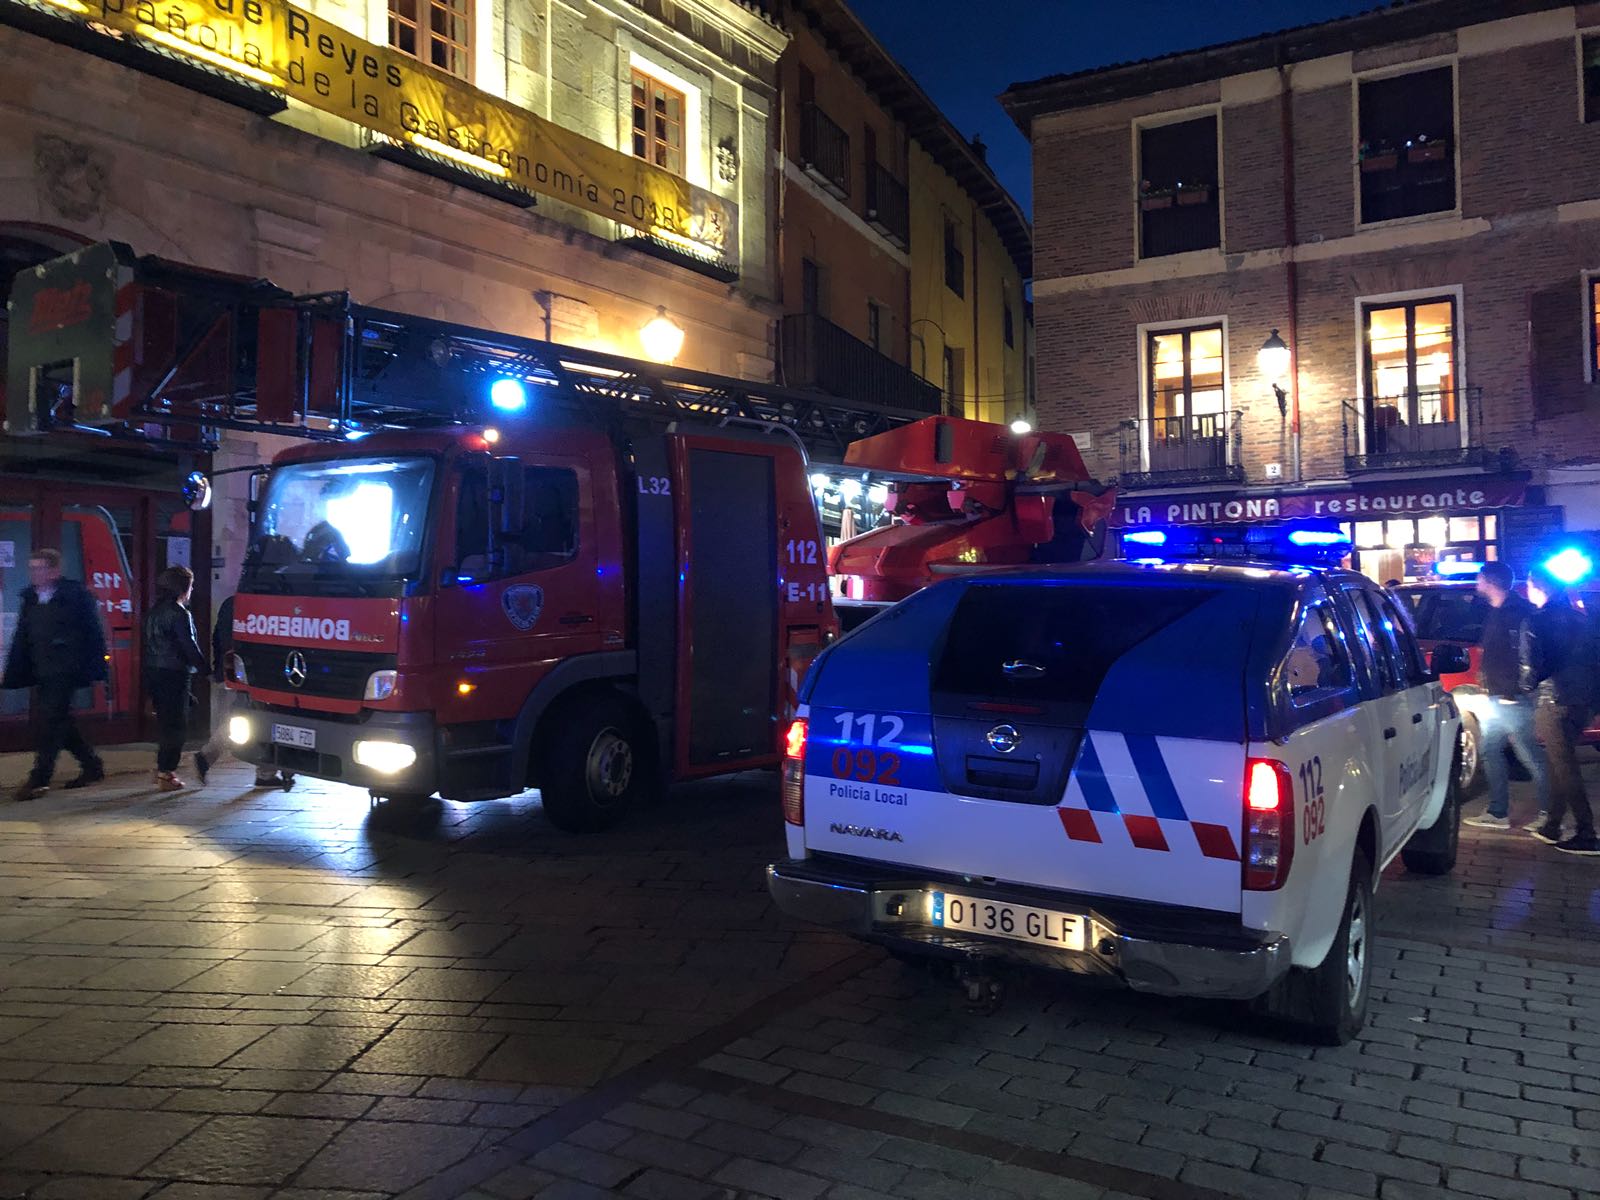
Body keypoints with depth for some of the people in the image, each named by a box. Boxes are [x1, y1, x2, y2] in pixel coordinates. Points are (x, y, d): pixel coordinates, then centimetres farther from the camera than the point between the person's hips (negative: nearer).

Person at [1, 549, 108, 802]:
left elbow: (94, 633, -8)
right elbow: (21, 640, 13)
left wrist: (95, 669, -13)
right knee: (60, 722, 11)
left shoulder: (75, 594, -8)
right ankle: (92, 766, 24)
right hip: (43, 674, 7)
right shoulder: (30, 599, 11)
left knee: (51, 722, -9)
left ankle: (38, 780, -4)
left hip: (66, 671, -7)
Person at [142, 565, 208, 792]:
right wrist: (207, 669, -9)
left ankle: (162, 768, 22)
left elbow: (151, 644, 15)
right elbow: (190, 647, -16)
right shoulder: (179, 614, -14)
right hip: (174, 674, -9)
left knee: (165, 720, 17)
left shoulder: (154, 612, 13)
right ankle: (166, 773, 0)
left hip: (153, 672, 9)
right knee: (176, 724, -1)